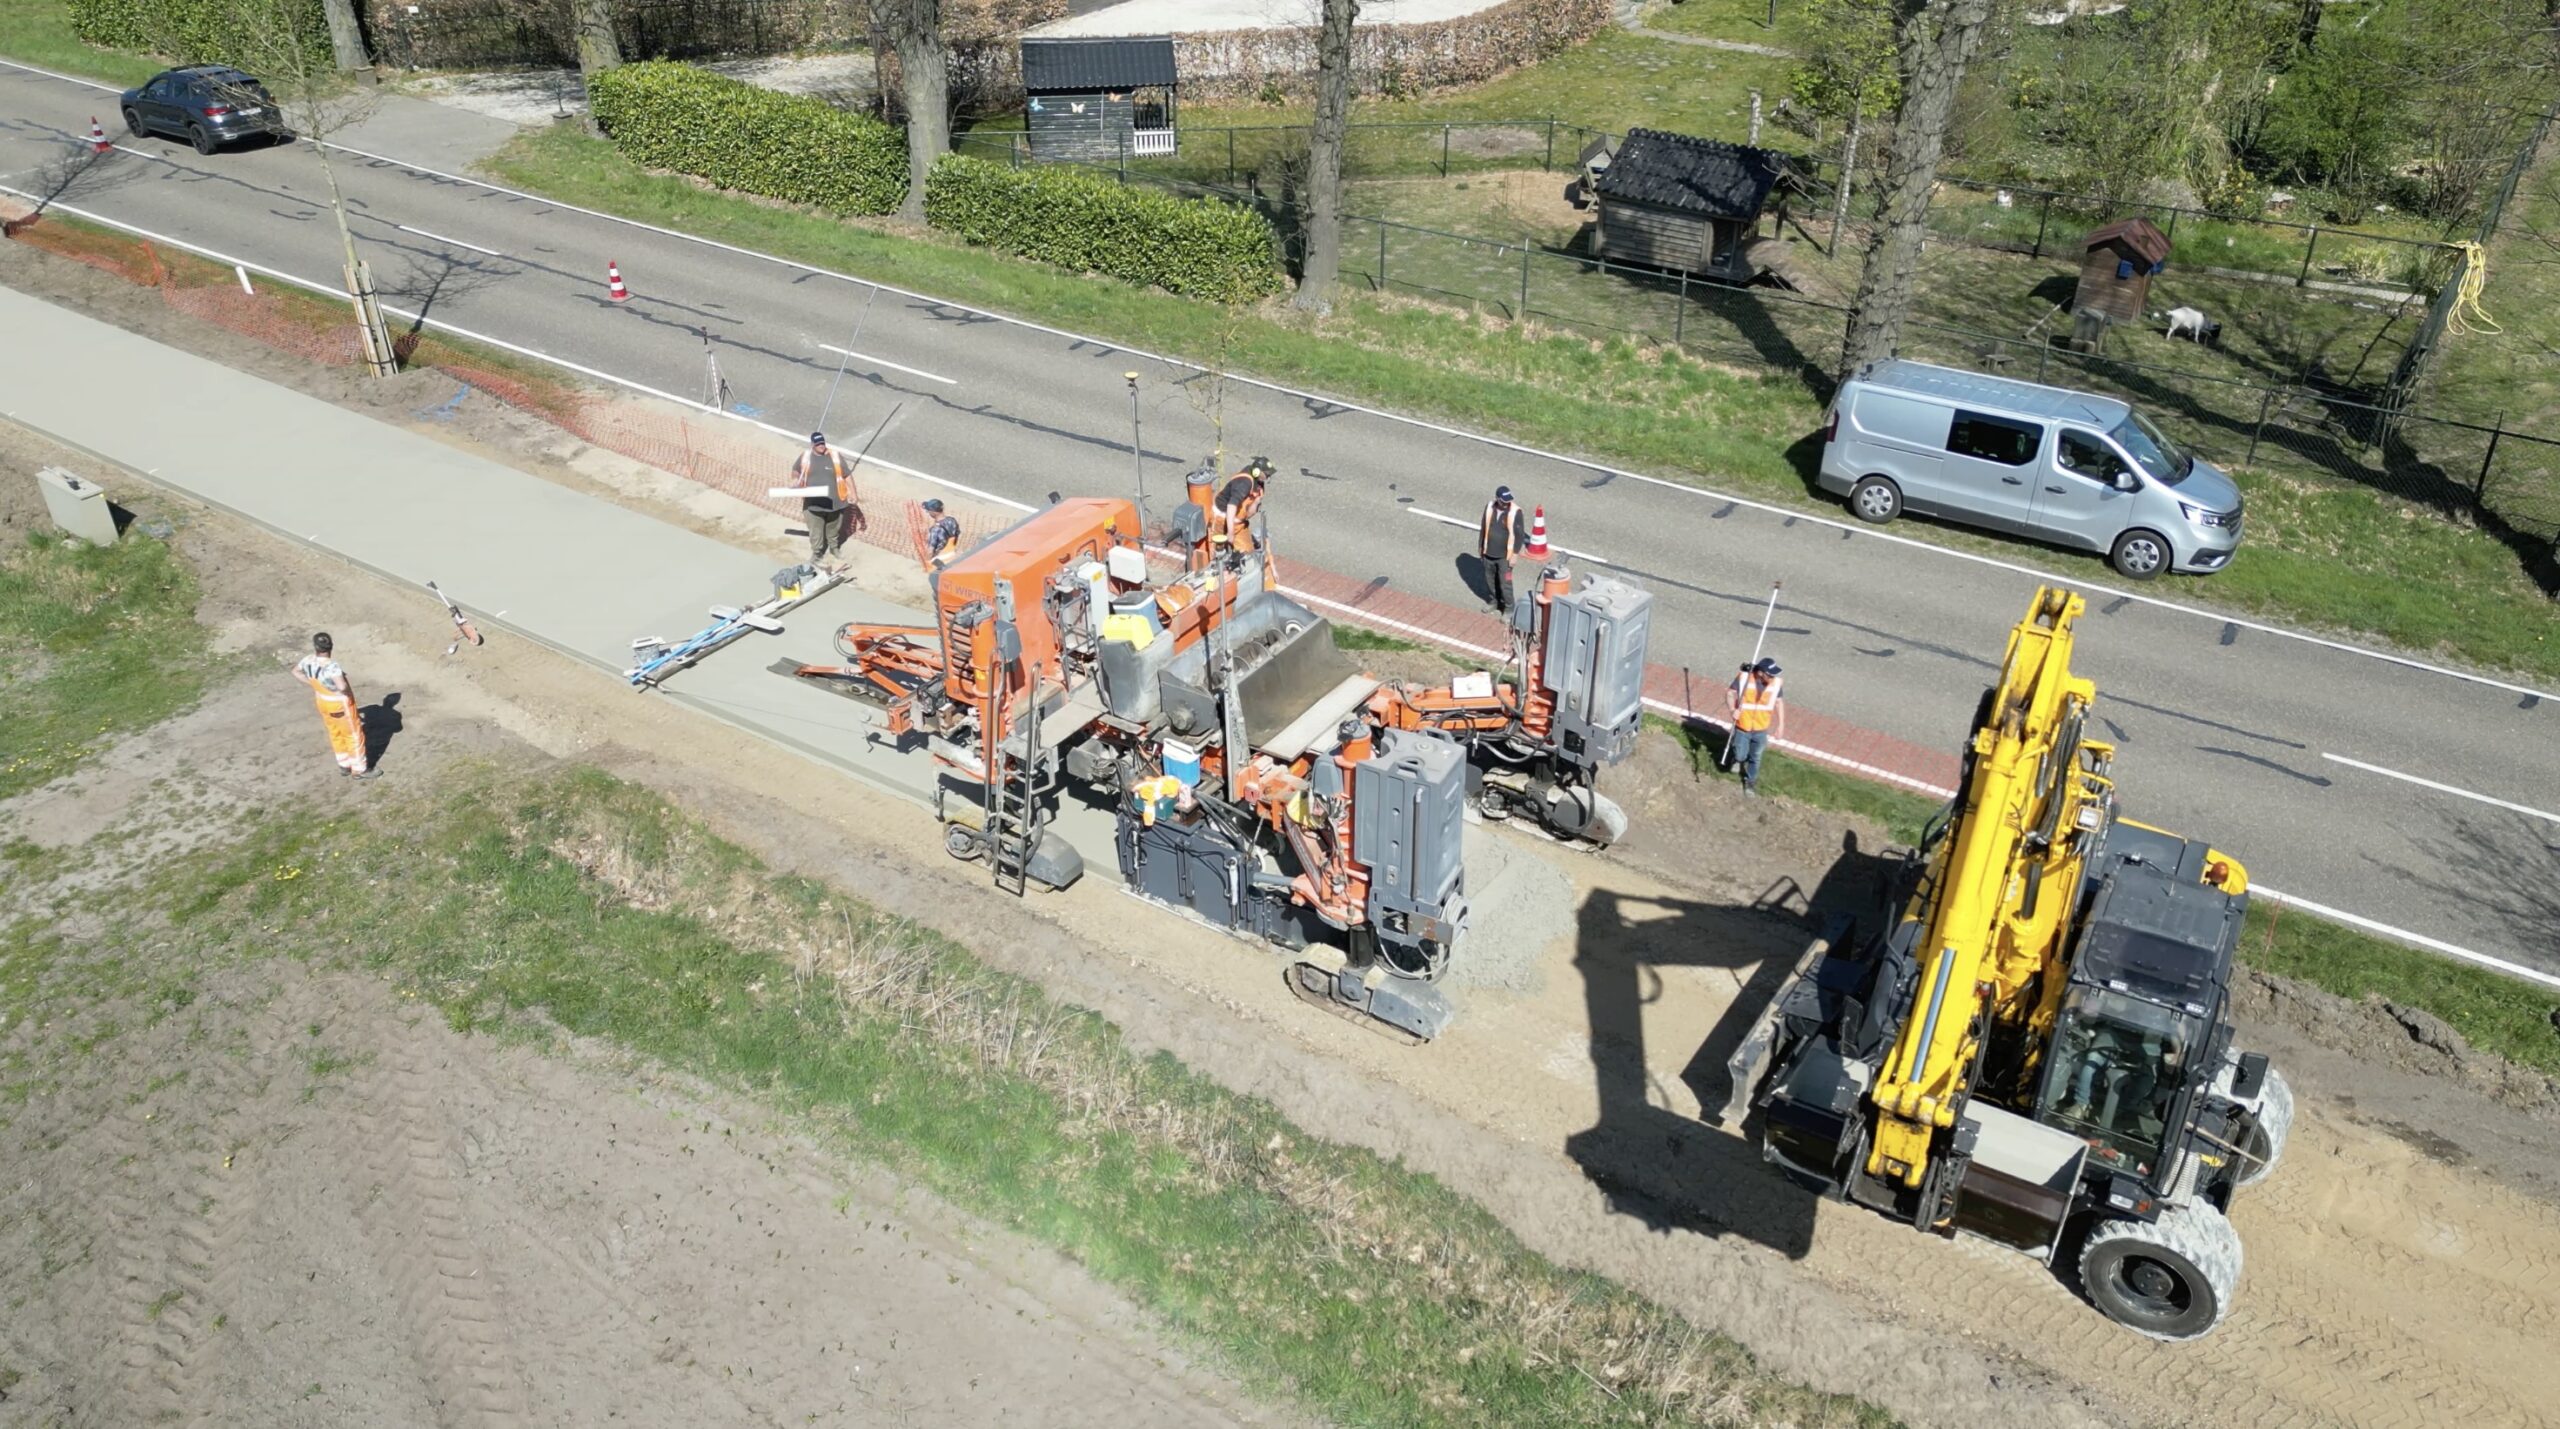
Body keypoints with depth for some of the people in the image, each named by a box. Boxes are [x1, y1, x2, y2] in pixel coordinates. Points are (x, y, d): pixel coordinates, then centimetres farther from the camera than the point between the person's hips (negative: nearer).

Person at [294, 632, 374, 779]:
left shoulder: (309, 660, -10)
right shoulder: (331, 666, -35)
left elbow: (296, 671, 11)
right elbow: (342, 686, -48)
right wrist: (349, 692, -26)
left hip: (323, 702, 8)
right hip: (340, 705, -8)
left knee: (336, 733, 24)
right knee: (354, 735, 10)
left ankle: (344, 765, 38)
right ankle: (359, 769, 21)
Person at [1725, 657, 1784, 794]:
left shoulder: (1776, 683, -14)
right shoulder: (1743, 678, -21)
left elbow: (1779, 702, 0)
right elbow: (1730, 693, -11)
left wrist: (1781, 724, 2)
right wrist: (1732, 710, -28)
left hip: (1761, 729, 2)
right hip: (1742, 727, -2)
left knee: (1755, 758, 15)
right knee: (1740, 755, 8)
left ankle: (1750, 782, 37)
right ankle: (1736, 756, 44)